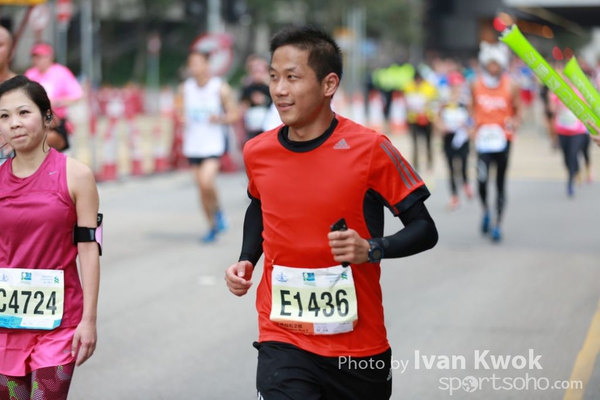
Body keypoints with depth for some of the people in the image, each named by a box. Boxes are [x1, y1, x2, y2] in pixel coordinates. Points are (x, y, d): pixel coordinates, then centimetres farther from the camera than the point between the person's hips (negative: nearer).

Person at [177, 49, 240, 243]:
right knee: (201, 188, 7)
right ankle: (213, 226, 22)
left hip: (213, 145, -4)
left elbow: (234, 114, -1)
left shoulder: (221, 88, -6)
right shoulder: (185, 88, 5)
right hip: (193, 145, 4)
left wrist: (220, 119, -20)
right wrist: (183, 119, -5)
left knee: (206, 182, -21)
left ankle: (218, 212, 7)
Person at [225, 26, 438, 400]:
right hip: (283, 342, 2)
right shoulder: (258, 152, 1)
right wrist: (247, 260, 7)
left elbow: (424, 230, -6)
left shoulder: (369, 148, -11)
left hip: (359, 346, -2)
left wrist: (371, 249, -23)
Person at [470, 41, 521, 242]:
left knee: (500, 183, 5)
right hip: (483, 139, 1)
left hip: (502, 139, 0)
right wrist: (474, 123, 1)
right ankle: (486, 211, 17)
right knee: (482, 180, -13)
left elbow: (517, 112, 4)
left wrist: (514, 122, -16)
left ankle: (498, 224, 15)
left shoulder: (511, 86, -2)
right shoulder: (476, 85, 2)